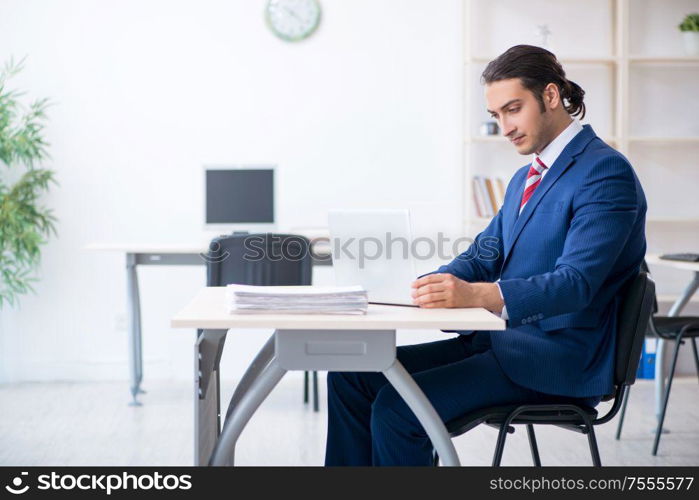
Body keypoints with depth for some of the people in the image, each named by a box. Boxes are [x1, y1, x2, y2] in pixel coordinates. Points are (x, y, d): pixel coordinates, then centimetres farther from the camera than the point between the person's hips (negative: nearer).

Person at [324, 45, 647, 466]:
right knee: (352, 374, -2)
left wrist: (477, 295, -38)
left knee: (397, 406, -24)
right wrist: (424, 287, -6)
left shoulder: (606, 172, -12)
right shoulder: (525, 178, 19)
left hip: (559, 357, -9)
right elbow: (482, 257, 16)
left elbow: (576, 282, -23)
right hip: (502, 339, 9)